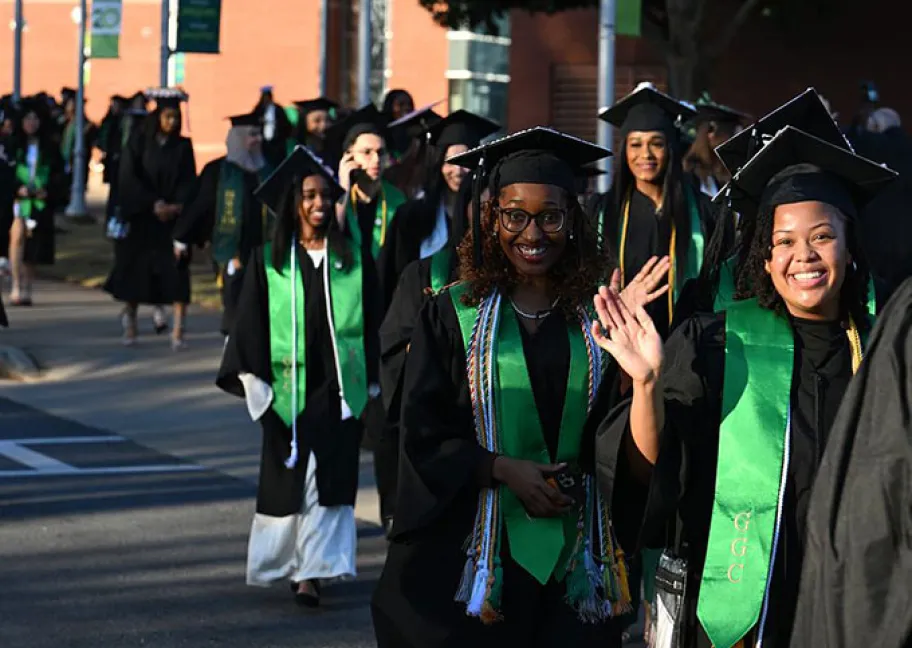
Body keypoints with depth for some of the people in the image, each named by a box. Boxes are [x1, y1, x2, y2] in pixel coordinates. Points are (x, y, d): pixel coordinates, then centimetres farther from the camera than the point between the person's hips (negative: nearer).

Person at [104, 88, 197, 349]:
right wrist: (154, 204, -17)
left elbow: (189, 181, 0)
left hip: (173, 219, 0)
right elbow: (129, 179, -6)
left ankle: (178, 330, -15)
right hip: (141, 219, 0)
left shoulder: (183, 146, 5)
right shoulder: (138, 144, 0)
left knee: (177, 274, -10)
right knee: (136, 269, 6)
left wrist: (177, 205, -18)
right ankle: (129, 318, 27)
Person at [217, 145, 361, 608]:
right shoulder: (269, 261, 2)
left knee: (328, 479, -6)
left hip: (336, 387, 0)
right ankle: (288, 563, 21)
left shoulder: (349, 258, 5)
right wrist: (255, 382, -3)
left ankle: (311, 572, -5)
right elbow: (250, 326, 3)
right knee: (287, 479, 6)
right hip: (288, 389, 0)